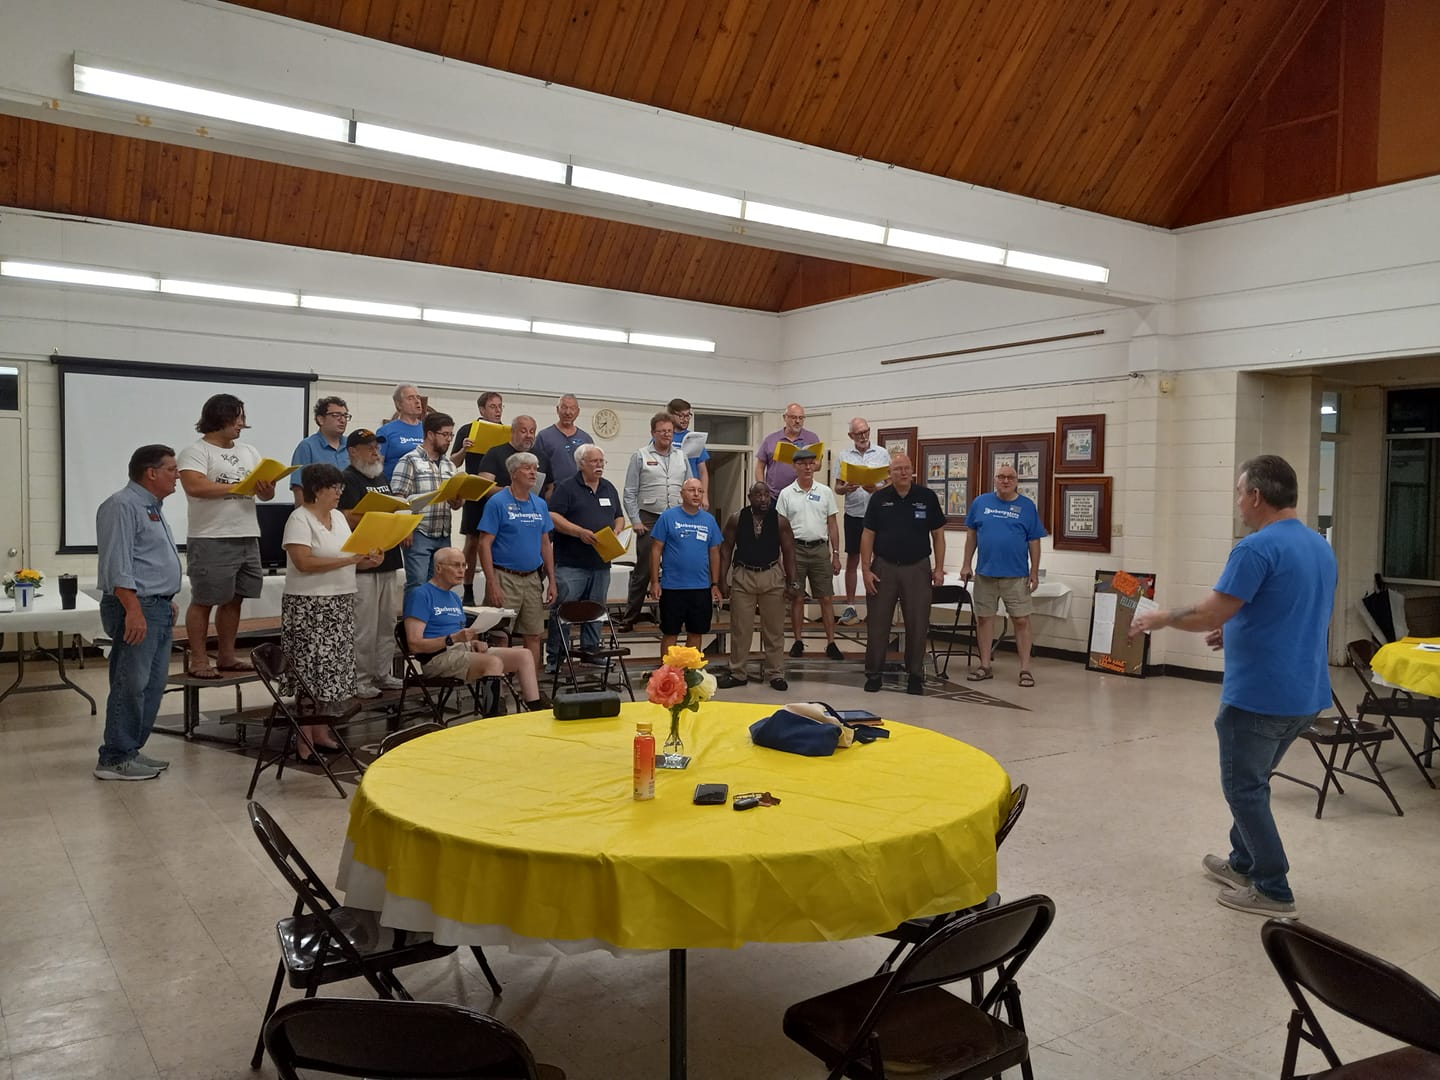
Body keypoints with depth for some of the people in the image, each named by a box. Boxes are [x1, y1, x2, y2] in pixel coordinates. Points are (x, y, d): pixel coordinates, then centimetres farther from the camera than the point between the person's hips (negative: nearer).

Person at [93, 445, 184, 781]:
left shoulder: (152, 507, 18)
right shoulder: (122, 506, -13)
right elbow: (117, 565, -20)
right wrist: (134, 610, -24)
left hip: (158, 607, 10)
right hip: (135, 607, -10)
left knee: (153, 685, 11)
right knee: (131, 686, -7)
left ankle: (132, 749, 18)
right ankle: (115, 758, 0)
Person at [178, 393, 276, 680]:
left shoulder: (248, 451, 15)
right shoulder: (195, 452, -5)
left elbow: (267, 493, 13)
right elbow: (195, 486, -21)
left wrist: (267, 490, -12)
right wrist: (239, 486, -19)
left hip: (248, 538, 7)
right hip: (211, 540, -7)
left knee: (233, 600, 12)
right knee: (204, 602, 0)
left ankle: (226, 657, 21)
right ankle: (199, 661, 6)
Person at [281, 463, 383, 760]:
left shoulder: (339, 516, 14)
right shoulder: (299, 519, -10)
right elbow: (304, 562, -21)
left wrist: (367, 560, -3)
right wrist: (349, 559, -23)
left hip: (341, 604, 8)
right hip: (309, 607, -8)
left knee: (334, 669, 10)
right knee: (310, 670, -4)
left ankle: (321, 732, 20)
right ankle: (304, 741, 2)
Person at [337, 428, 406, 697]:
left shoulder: (381, 478, 19)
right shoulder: (347, 479, -8)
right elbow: (348, 519, -18)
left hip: (388, 562, 8)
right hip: (363, 564, -8)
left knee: (387, 623, 13)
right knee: (364, 627, -5)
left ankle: (383, 673, 22)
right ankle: (360, 680, 3)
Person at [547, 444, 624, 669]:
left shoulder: (610, 489, 17)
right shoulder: (566, 488, -3)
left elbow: (619, 517, 23)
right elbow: (553, 516, -12)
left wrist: (616, 532, 1)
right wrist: (580, 532, -20)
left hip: (601, 563, 6)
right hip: (571, 563, -6)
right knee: (563, 610, -4)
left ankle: (591, 651, 23)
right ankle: (555, 658, 3)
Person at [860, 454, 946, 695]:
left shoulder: (927, 497, 1)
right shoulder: (879, 499, 2)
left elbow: (938, 534, 5)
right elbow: (868, 535, 2)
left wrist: (939, 568, -1)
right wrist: (866, 570, -5)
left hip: (917, 568, 0)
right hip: (883, 567, 0)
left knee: (918, 625, 4)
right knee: (877, 623, 3)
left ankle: (915, 675, 17)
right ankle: (873, 673, 15)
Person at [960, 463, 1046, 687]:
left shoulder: (1027, 506, 1)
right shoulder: (981, 502, 4)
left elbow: (1034, 542, 3)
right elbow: (971, 535, 10)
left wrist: (1034, 572, -1)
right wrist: (966, 565, 7)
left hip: (1016, 576, -2)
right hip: (985, 573, 2)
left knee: (1021, 620, -1)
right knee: (983, 618, 8)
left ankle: (1025, 669, 6)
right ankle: (985, 665, 19)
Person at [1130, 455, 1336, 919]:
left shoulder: (1258, 548, -20)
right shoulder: (1321, 547, 9)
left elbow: (1207, 615, -22)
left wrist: (1159, 618, -5)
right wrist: (1236, 627, 19)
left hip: (1259, 695, -9)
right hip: (1304, 693, 9)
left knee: (1244, 788, 5)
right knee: (1252, 781, 23)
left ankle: (1273, 890, 11)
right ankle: (1244, 862, 35)